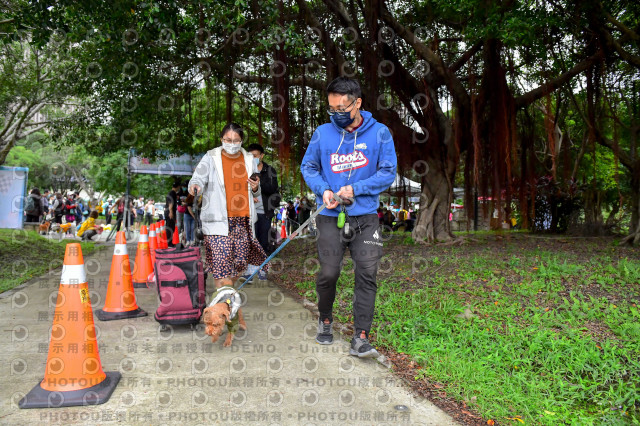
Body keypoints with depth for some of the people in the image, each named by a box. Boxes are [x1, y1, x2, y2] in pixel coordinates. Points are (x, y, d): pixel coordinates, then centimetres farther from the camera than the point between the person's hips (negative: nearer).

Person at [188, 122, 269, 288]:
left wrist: (255, 188, -2)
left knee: (240, 261, 7)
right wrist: (195, 186, -27)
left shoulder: (249, 160, 15)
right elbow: (198, 179, -4)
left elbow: (255, 192, 22)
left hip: (243, 220, 4)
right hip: (218, 220, -4)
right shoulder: (210, 158, 4)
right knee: (221, 260, -11)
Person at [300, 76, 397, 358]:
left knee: (367, 274, -6)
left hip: (365, 217, 0)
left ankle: (360, 339, 1)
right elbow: (308, 167, 12)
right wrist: (323, 190, -7)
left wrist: (355, 189, -12)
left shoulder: (379, 133, 0)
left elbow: (388, 172, 0)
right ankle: (325, 321, 28)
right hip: (330, 218, 1)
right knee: (328, 274, 0)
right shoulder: (322, 133, 4)